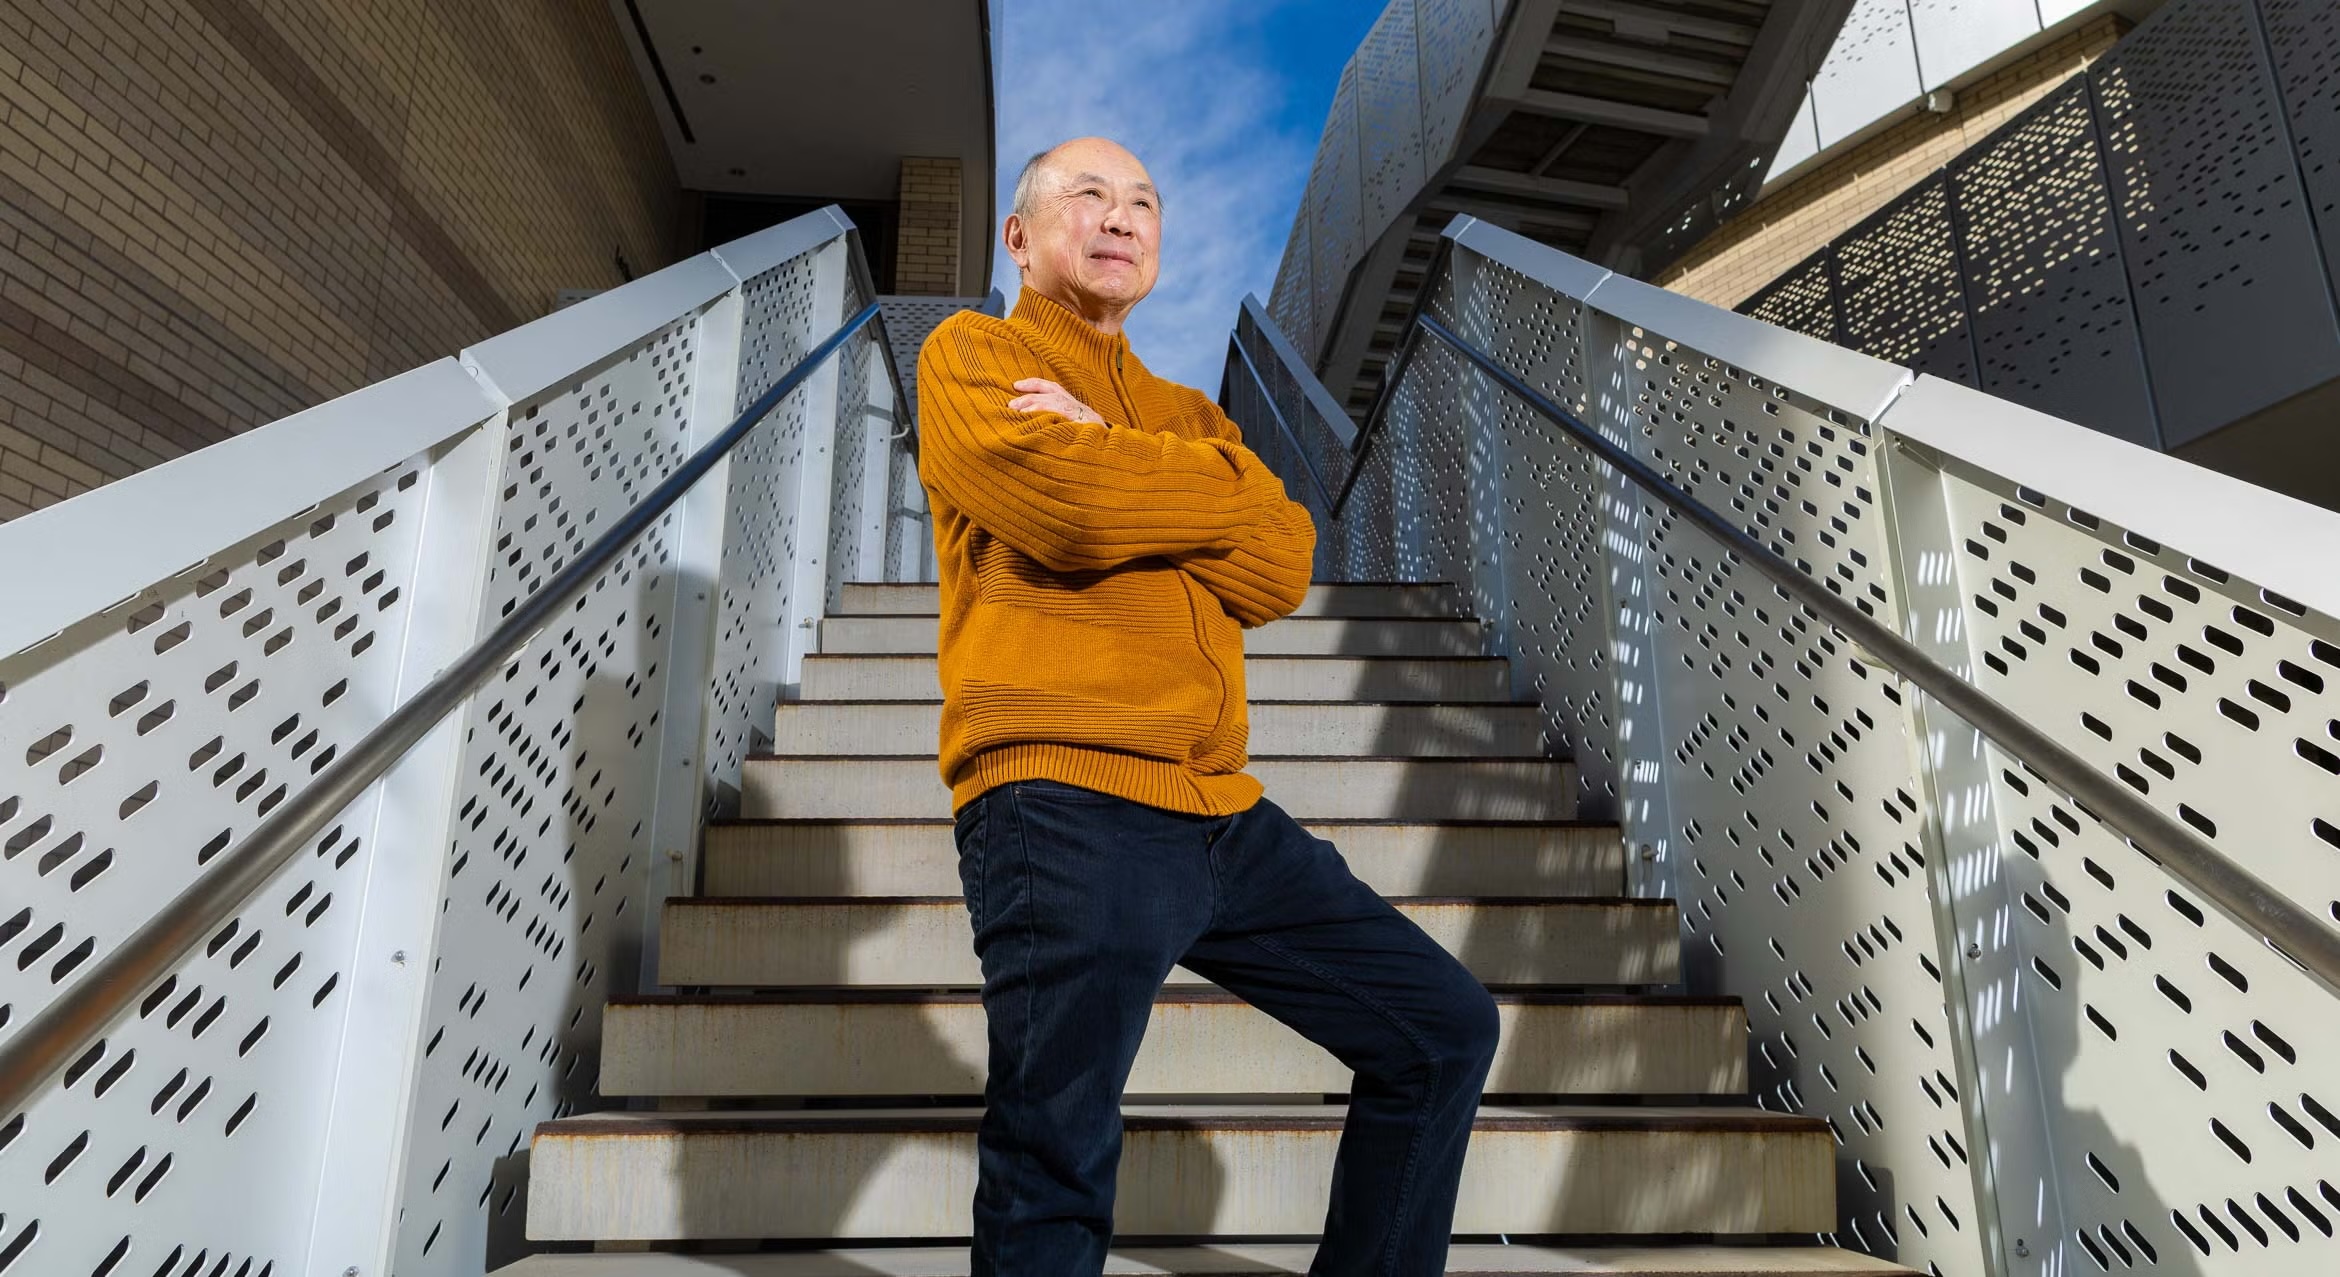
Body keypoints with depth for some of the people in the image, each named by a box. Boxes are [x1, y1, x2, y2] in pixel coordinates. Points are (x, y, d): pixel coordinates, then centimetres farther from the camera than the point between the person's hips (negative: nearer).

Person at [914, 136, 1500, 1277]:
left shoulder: (1185, 412, 24)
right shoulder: (970, 355, 8)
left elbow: (1279, 570, 4)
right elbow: (1062, 508, -15)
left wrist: (1102, 458, -4)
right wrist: (1219, 488, 1)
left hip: (1224, 815, 7)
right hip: (1066, 808, -6)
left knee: (1447, 1028, 11)